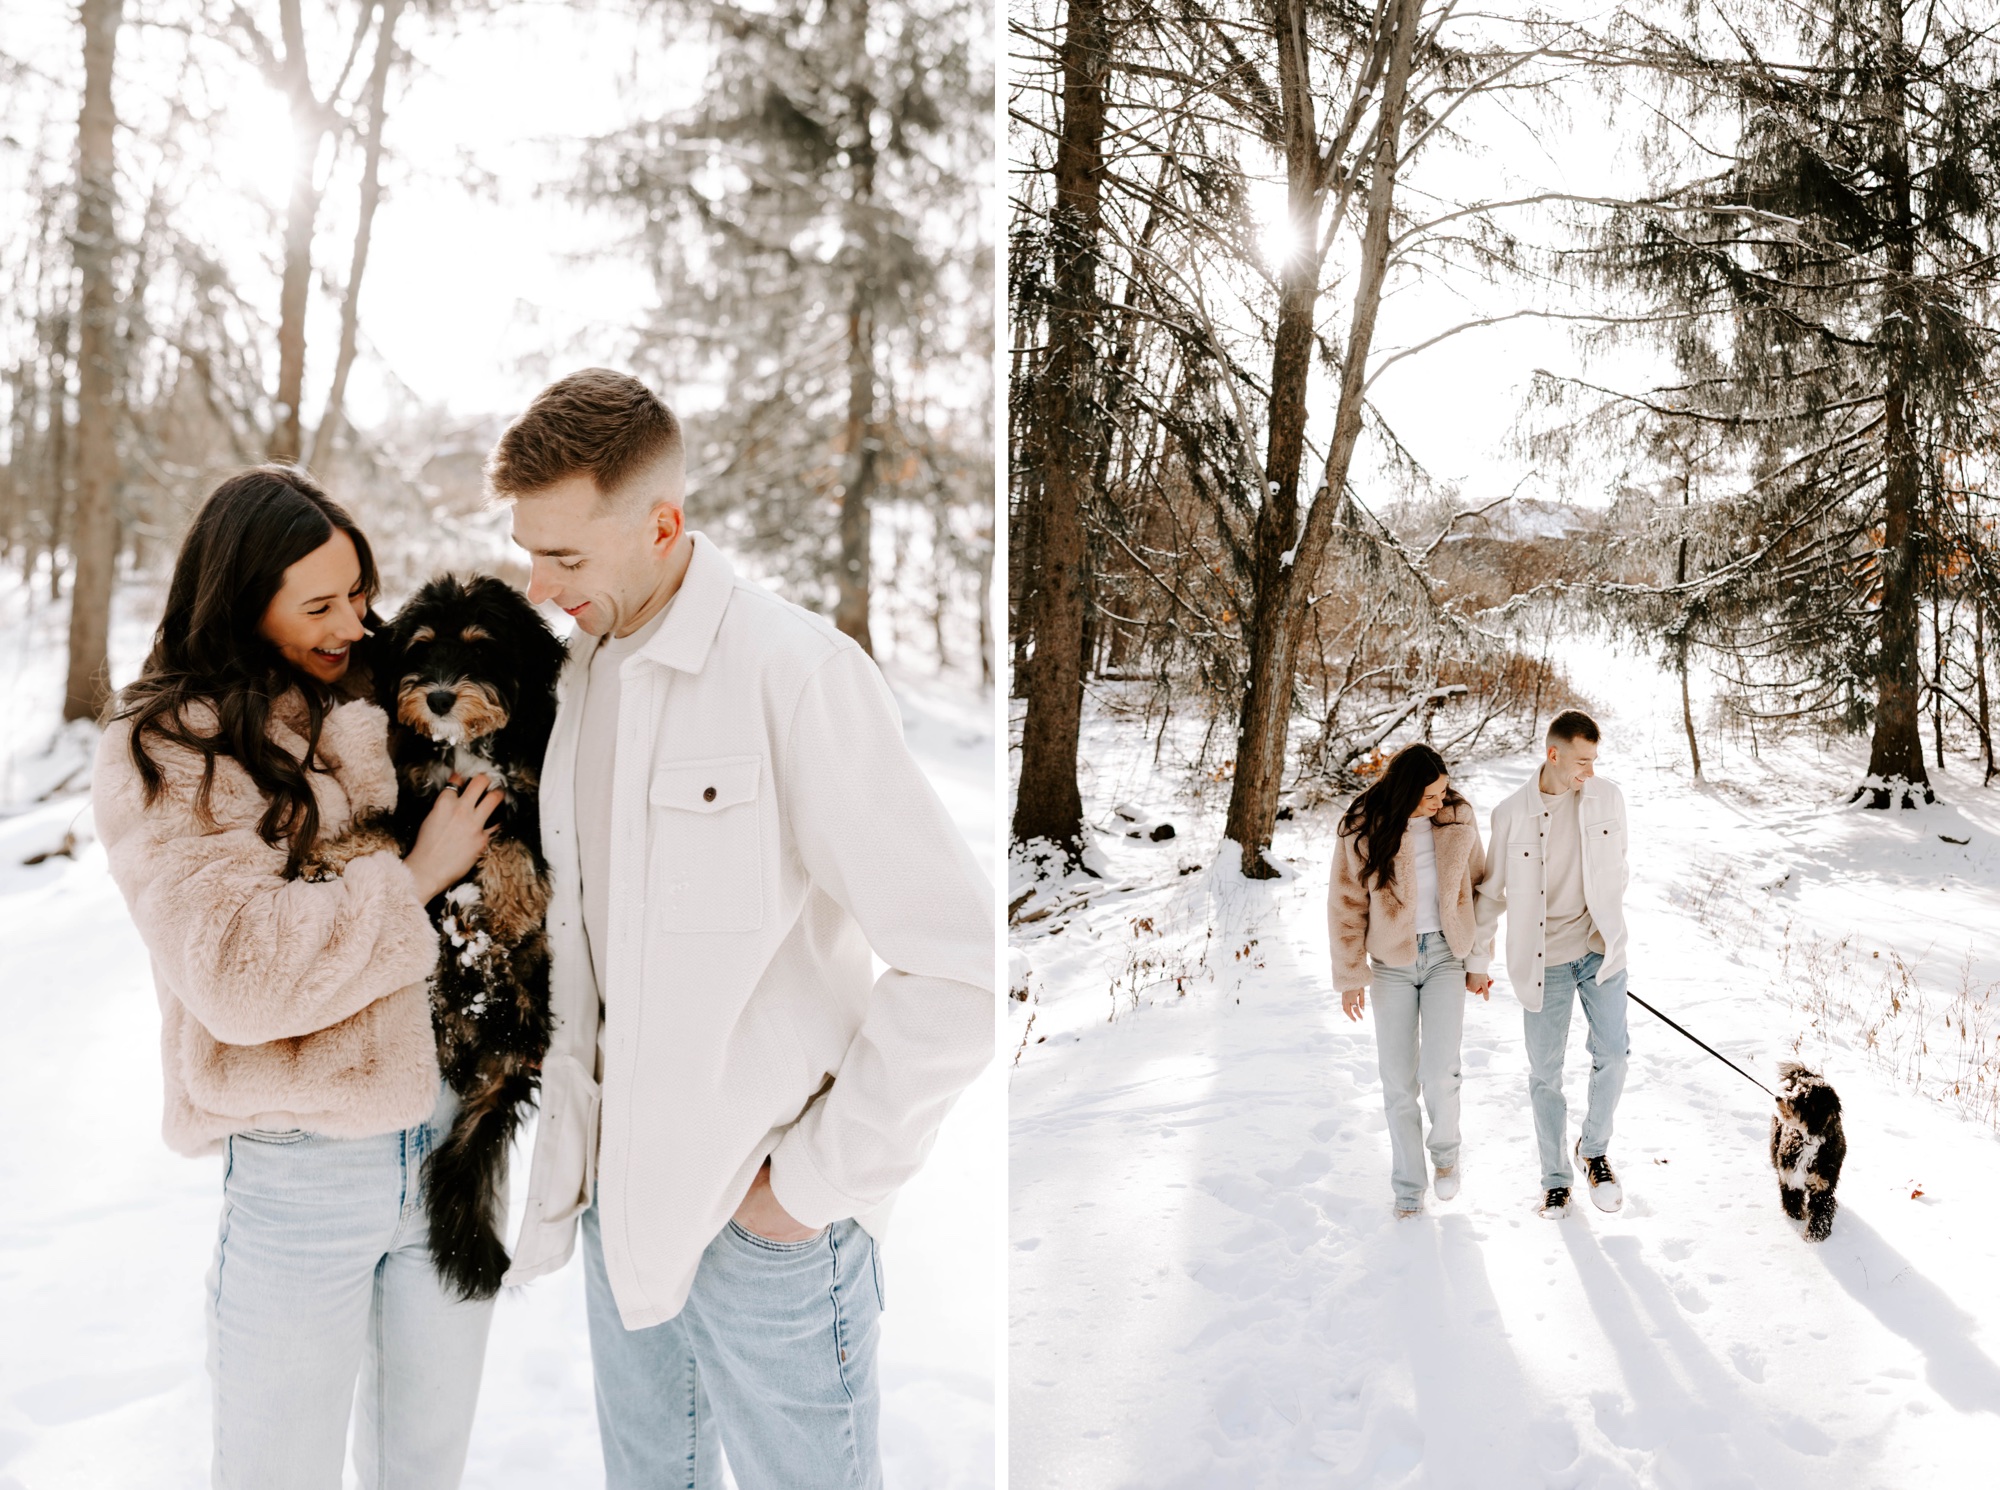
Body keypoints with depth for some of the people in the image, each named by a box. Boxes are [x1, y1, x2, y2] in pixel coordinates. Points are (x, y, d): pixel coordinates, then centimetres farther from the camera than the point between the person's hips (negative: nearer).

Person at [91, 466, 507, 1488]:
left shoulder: (379, 713, 7)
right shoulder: (165, 754, -9)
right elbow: (238, 968, -22)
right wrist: (416, 876, -16)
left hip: (450, 1132, 5)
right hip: (302, 1165, -5)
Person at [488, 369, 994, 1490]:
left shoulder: (796, 671, -19)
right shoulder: (585, 669, 4)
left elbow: (965, 963, -23)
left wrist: (820, 1179, -17)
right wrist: (578, 1134, 9)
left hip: (766, 1220, -7)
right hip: (622, 1184, 7)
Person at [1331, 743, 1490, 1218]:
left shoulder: (1458, 818, -4)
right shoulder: (1362, 827, -10)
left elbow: (1475, 890, 6)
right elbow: (1346, 904, -3)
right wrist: (1351, 975, -3)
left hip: (1445, 955, 0)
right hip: (1391, 962, 0)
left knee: (1439, 1073, -11)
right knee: (1399, 1083, 5)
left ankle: (1446, 1151, 21)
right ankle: (1407, 1187, 21)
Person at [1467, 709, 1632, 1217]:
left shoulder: (1608, 798, -3)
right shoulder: (1512, 814, -9)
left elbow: (1617, 867, 13)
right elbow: (1491, 891, 1)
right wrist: (1477, 958, 6)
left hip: (1600, 948, 2)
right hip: (1544, 959, -1)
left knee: (1612, 1055, -4)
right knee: (1545, 1072, 6)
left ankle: (1594, 1149, 21)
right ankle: (1555, 1176, 22)